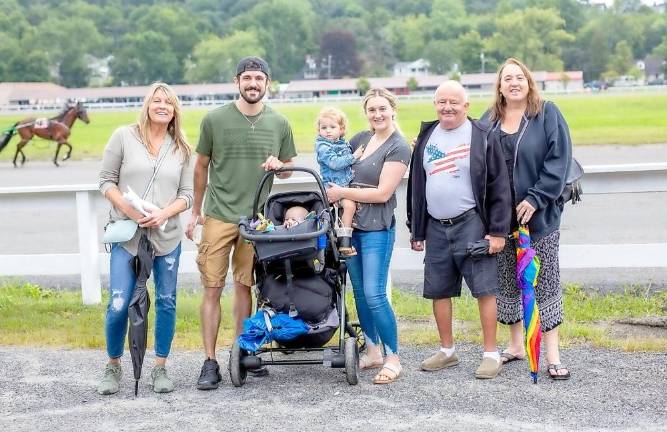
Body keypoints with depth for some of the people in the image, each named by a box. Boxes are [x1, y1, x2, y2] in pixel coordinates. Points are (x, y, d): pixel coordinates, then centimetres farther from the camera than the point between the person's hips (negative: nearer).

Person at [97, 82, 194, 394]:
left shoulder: (181, 148, 9)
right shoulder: (124, 136, 2)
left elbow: (187, 194, 6)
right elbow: (106, 181, 2)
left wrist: (163, 214, -12)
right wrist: (129, 209, -13)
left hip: (167, 236, 3)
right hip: (127, 236, -2)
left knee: (166, 302, 7)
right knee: (118, 306, -6)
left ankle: (160, 368, 20)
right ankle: (113, 366, 15)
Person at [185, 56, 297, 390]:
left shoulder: (279, 124, 6)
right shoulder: (215, 119, -1)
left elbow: (289, 171, 17)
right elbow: (201, 166, 9)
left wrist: (278, 165, -7)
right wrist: (195, 212, 11)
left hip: (256, 220, 2)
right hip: (218, 217, -2)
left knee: (244, 287, 10)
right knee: (213, 288, -3)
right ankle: (210, 363, 0)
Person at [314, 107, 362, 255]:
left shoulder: (343, 144, 14)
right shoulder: (322, 147, -9)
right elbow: (334, 163, -22)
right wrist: (353, 157, -17)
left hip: (347, 184, 8)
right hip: (334, 185, -8)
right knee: (349, 205, -25)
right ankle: (344, 240, -23)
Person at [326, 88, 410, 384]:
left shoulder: (398, 147, -8)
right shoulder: (362, 139, 11)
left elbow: (382, 193, -15)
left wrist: (342, 192, -10)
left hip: (377, 229, -7)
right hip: (351, 226, 7)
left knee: (374, 294, -11)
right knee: (359, 292, 11)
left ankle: (393, 359, 0)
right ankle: (373, 351, 23)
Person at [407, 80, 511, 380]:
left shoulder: (481, 137, -4)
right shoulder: (427, 137, 11)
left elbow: (499, 187, -5)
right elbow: (416, 186, 17)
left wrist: (498, 231, -10)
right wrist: (416, 231, 14)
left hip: (470, 224, -5)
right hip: (435, 228, 5)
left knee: (484, 289, -6)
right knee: (438, 291, 10)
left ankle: (491, 353, 3)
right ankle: (447, 351, 24)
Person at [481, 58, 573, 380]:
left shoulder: (547, 114, -3)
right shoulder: (490, 120, 8)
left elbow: (558, 160, -10)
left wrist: (535, 199, -17)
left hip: (539, 215, -4)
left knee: (545, 281, -1)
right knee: (507, 281, 12)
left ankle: (552, 354, 3)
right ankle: (516, 344, 26)